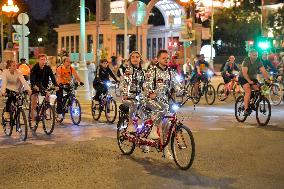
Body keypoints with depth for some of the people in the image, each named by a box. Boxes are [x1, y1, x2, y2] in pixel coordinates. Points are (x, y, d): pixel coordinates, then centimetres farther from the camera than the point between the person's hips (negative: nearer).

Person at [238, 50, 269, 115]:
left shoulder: (259, 61, -10)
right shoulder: (246, 61, -21)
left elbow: (264, 71, -19)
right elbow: (244, 72, -31)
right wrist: (249, 81, -45)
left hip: (253, 78, 5)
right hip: (243, 78, -5)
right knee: (248, 92, -26)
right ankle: (246, 109, -27)